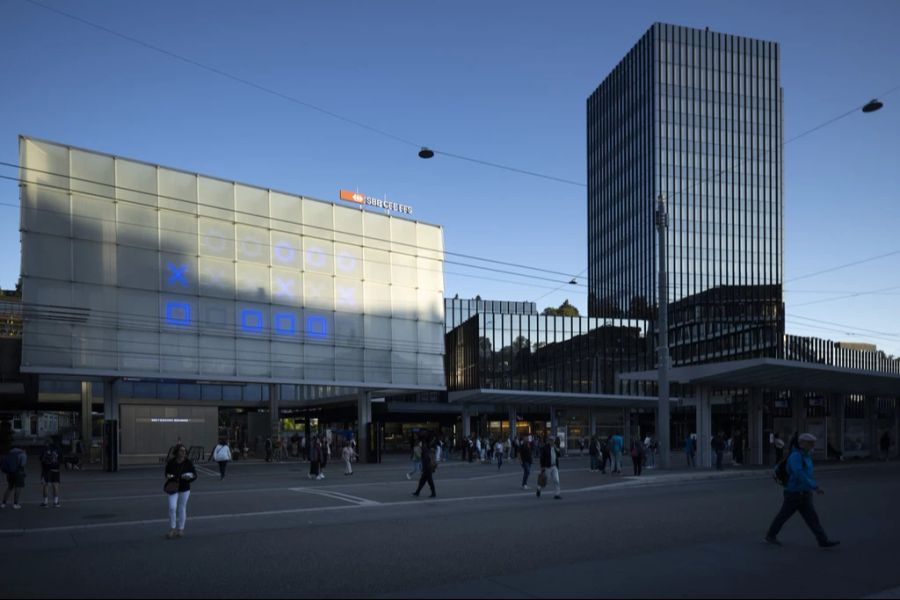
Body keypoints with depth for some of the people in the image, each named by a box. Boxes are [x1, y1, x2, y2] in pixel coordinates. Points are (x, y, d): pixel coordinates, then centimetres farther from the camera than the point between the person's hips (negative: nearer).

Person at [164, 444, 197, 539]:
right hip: (173, 489, 0)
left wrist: (190, 477, -24)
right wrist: (168, 476, -13)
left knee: (182, 509, 9)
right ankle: (172, 529, 7)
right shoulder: (170, 463, -8)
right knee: (172, 508, -11)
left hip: (185, 489, 0)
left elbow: (195, 475, -3)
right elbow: (167, 473, 9)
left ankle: (180, 529, 25)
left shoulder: (188, 462, -8)